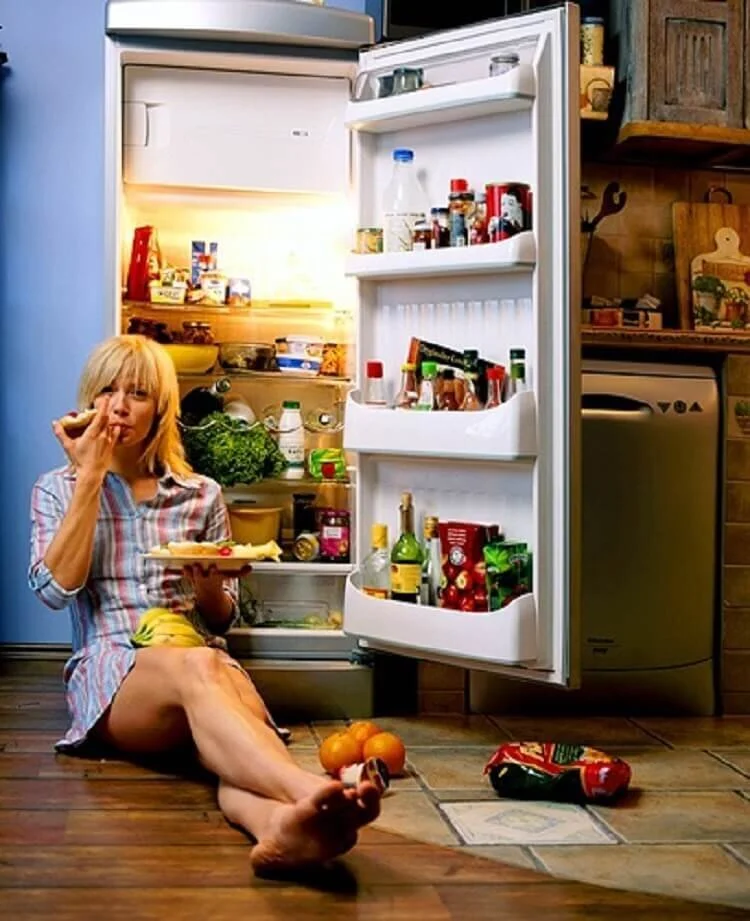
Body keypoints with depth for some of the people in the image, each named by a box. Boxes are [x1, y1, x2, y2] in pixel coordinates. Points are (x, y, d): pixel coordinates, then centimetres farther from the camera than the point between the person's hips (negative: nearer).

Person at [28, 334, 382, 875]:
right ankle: (313, 792, -65)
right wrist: (91, 476, -2)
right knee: (196, 668, -38)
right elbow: (55, 588, -4)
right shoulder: (58, 490, 16)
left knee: (238, 695, -37)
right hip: (108, 674, -2)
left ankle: (278, 824, -69)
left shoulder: (201, 495, 18)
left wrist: (207, 587, -6)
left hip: (195, 659, 3)